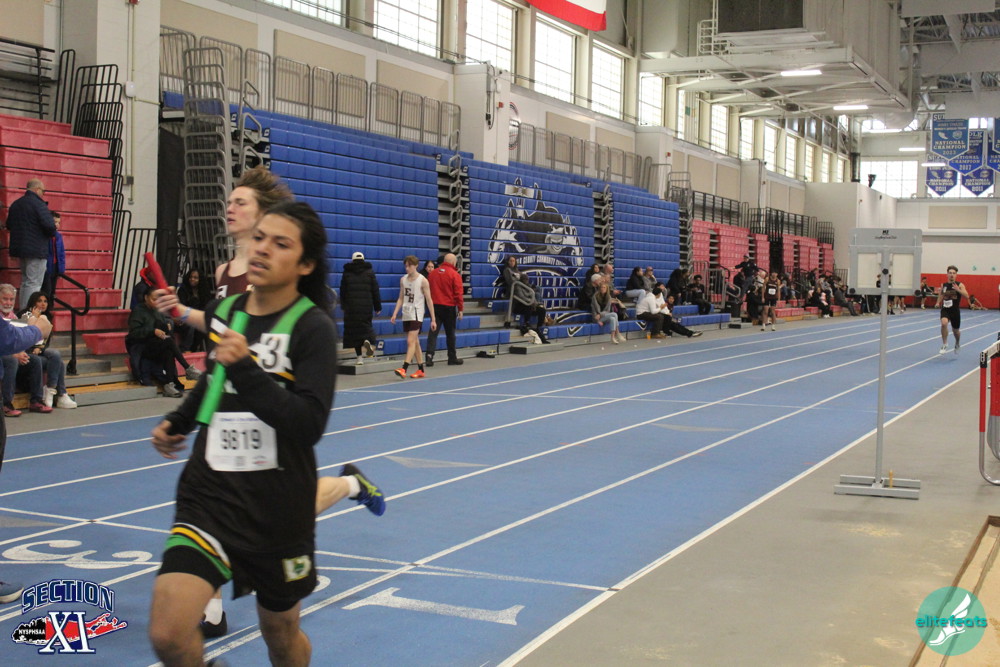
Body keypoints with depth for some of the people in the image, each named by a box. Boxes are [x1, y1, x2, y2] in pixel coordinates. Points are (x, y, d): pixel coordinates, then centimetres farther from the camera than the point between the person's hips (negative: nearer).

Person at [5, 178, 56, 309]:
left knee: (25, 282, 18)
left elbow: (9, 225, 19)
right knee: (34, 284, -7)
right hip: (37, 249, -8)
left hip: (19, 249, 8)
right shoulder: (38, 204, -14)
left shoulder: (15, 204, 12)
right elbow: (49, 225, -22)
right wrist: (52, 233, -1)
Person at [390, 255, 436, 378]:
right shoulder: (403, 280, 9)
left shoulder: (422, 280, -6)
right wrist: (395, 314, 4)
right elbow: (401, 298, 15)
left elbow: (429, 300, -4)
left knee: (411, 341, -14)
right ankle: (420, 369, 17)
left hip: (417, 314, -6)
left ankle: (404, 368, -22)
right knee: (415, 342, 11)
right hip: (406, 315, 6)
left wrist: (433, 319, -5)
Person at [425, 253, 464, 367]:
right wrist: (460, 309, -4)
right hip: (449, 307, -3)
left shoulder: (433, 273, 6)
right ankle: (452, 358, 16)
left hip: (435, 306, 3)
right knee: (450, 333, 7)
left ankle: (430, 355, -11)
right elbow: (458, 293, -10)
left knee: (433, 331, 3)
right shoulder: (454, 275, -9)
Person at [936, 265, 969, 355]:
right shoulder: (943, 285, 2)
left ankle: (957, 344, 48)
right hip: (945, 309, 0)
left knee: (956, 330, 13)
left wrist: (958, 290, -28)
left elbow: (967, 296, -16)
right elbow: (940, 296, 17)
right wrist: (938, 303, -2)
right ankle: (944, 345, -16)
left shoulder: (959, 285, -5)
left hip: (955, 311, 0)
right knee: (944, 323, -30)